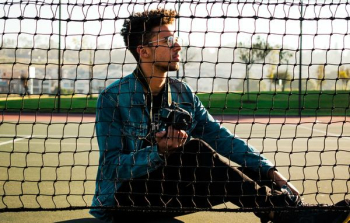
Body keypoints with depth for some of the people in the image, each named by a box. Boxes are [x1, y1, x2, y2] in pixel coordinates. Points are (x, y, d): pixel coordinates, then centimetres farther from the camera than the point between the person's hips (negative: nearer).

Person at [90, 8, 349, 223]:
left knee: (254, 178, -16)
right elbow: (113, 168, -15)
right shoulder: (113, 98, -11)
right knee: (195, 150, -30)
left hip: (167, 196, 6)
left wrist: (270, 172, -14)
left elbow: (222, 138, -2)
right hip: (122, 201, -6)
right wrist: (158, 151, -31)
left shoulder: (183, 93, 6)